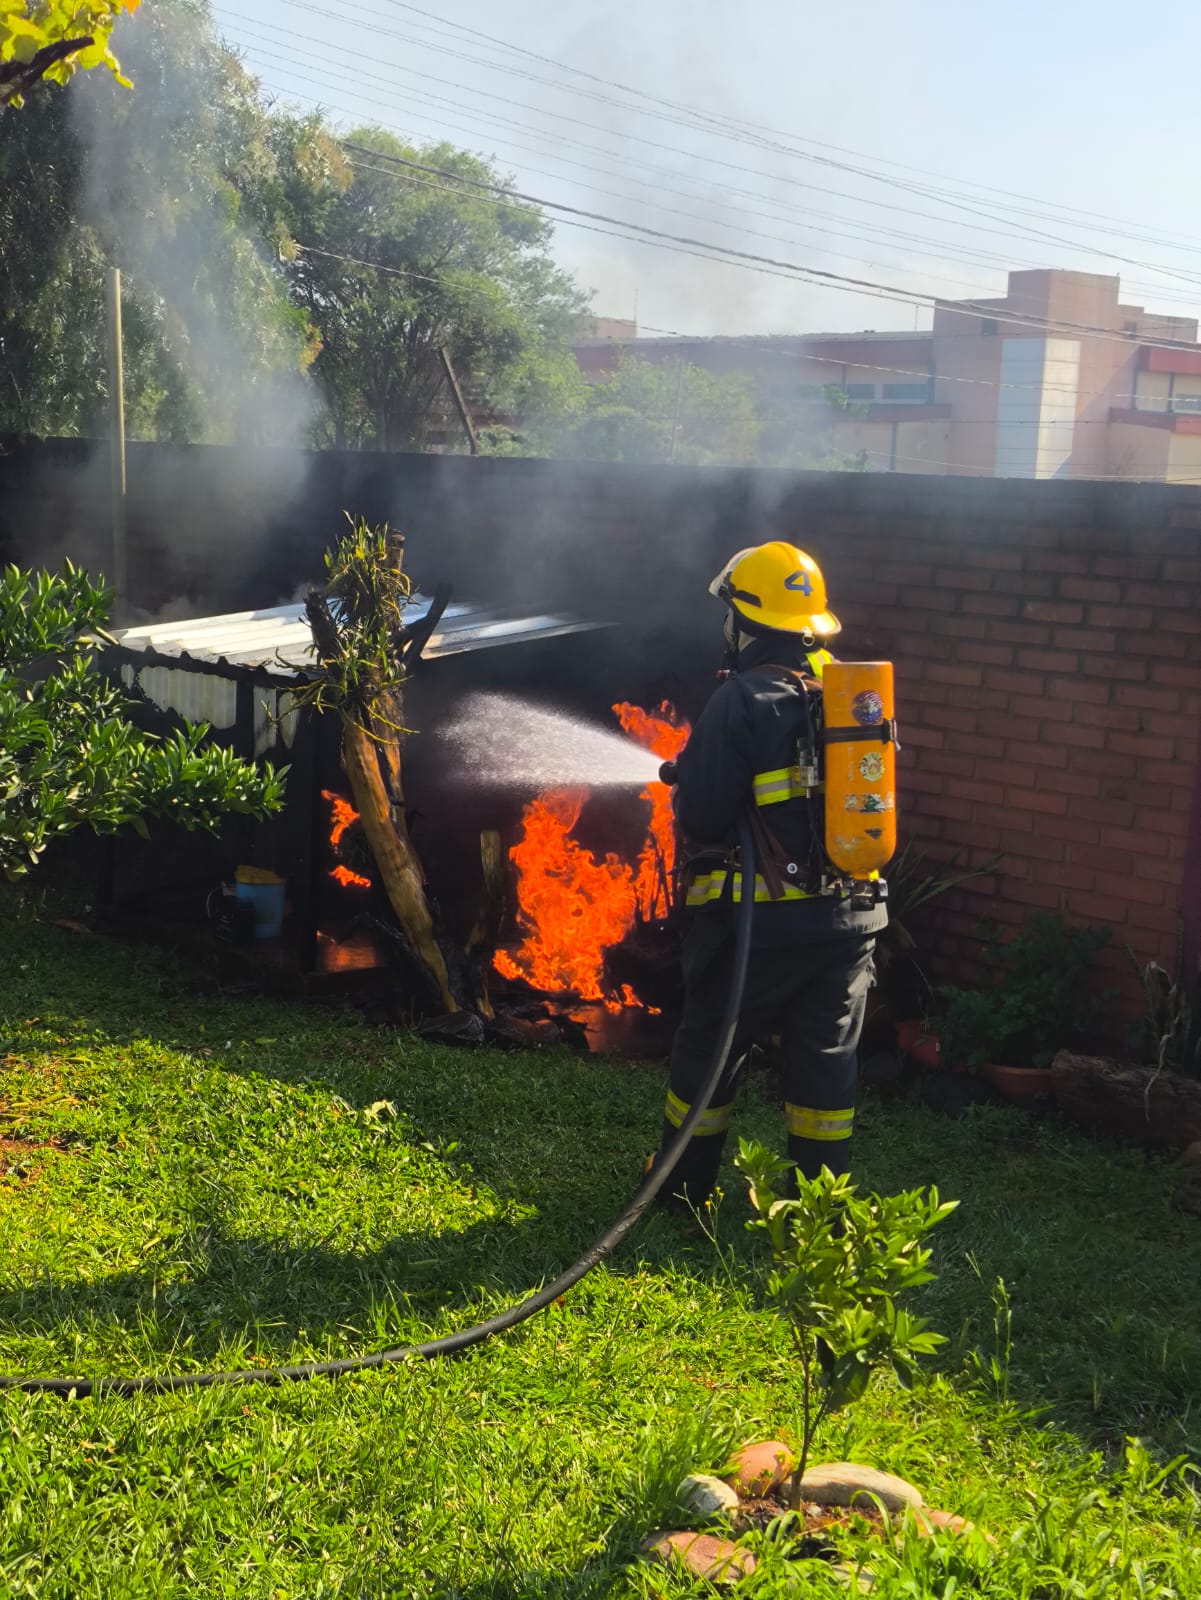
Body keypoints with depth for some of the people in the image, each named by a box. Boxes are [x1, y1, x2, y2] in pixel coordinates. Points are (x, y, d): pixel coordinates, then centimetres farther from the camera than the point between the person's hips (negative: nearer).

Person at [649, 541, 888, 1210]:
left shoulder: (742, 701, -15)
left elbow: (701, 818, -16)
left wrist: (684, 782, 4)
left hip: (762, 918, -5)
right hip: (849, 914, 5)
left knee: (710, 1049, 12)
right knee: (828, 1057, 13)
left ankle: (683, 1189, 25)